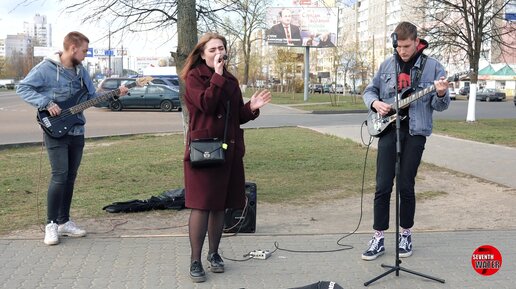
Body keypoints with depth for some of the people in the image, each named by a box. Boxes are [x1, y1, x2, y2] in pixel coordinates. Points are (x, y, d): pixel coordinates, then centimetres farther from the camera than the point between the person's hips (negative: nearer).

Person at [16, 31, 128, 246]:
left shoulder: (81, 71, 10)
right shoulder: (46, 68, -11)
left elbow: (93, 98, 15)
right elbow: (23, 88, -12)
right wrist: (46, 103, -21)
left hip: (76, 132, 7)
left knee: (70, 177, 9)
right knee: (60, 175, -13)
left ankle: (64, 222, 19)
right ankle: (51, 224, -2)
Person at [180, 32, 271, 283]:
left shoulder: (231, 80, 14)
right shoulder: (194, 77, -3)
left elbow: (238, 116, 16)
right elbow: (207, 104, -20)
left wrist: (251, 108, -4)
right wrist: (218, 75, -18)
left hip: (229, 150, 6)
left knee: (220, 205, 11)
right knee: (201, 205, -6)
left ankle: (214, 253, 24)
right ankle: (195, 260, 2)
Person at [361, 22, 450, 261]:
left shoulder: (432, 66, 0)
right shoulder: (387, 65, 8)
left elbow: (440, 105, -1)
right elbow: (369, 91, 18)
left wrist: (441, 94, -23)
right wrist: (375, 103, -4)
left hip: (414, 131, -2)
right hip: (388, 129, 2)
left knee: (406, 186, 3)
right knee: (383, 186, 0)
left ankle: (406, 234, 20)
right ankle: (378, 238, 7)